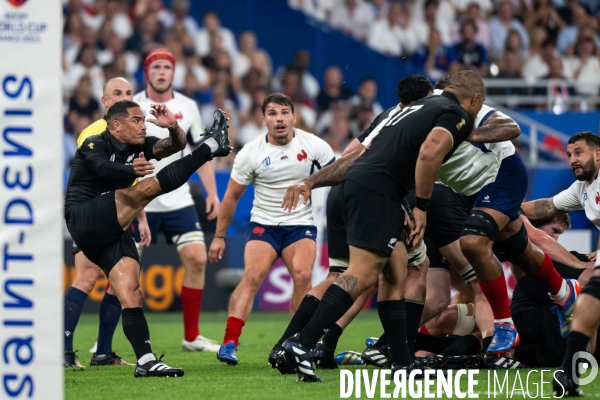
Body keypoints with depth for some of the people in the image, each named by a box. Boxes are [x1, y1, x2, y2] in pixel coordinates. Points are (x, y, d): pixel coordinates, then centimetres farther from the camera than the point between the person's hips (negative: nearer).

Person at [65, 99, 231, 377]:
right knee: (147, 187, -22)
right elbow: (102, 167, -31)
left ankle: (146, 361, -10)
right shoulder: (94, 145, -8)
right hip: (84, 219, -8)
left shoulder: (137, 147, 13)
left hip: (110, 232, 8)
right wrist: (132, 170, -52)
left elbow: (174, 146, 2)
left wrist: (173, 128, -21)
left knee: (131, 294, -5)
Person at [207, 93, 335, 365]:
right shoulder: (251, 153, -6)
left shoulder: (314, 146, -6)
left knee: (302, 276, -22)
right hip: (263, 224, 0)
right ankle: (229, 343, -25)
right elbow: (232, 196, 5)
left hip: (301, 224, 0)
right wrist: (219, 236, 7)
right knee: (252, 276, -22)